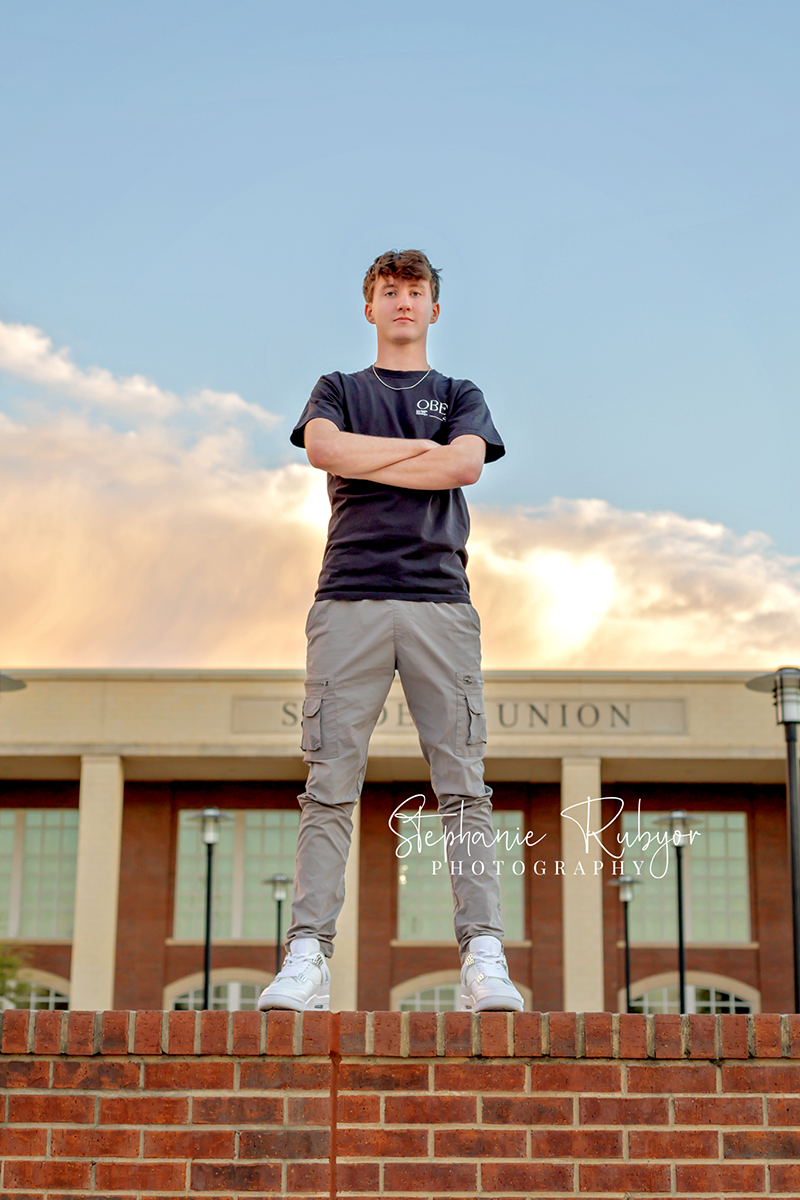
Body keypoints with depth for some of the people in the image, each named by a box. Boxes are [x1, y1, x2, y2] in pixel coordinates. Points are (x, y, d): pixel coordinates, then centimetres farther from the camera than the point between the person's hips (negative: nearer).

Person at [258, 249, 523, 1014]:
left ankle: (483, 957, -11)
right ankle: (307, 958, -12)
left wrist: (366, 462, 1)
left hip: (439, 598, 0)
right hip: (350, 597, 0)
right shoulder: (339, 390, 22)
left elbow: (466, 463, 0)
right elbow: (323, 447, -1)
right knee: (330, 785, -8)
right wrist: (418, 449, 1)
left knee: (462, 784, -8)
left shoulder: (460, 396, 22)